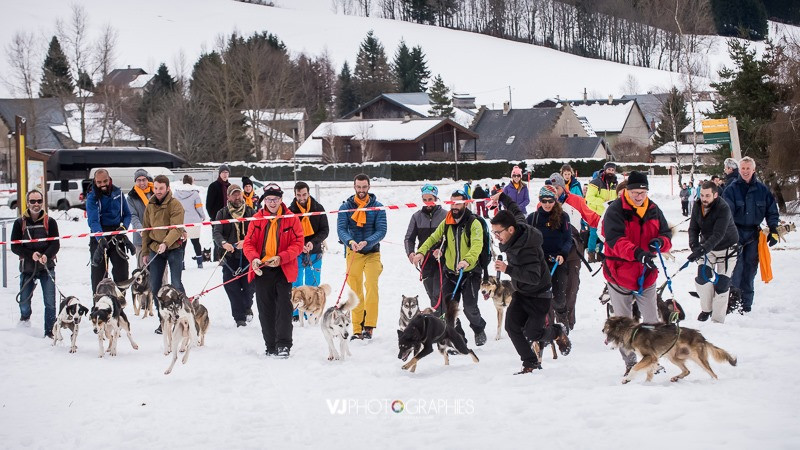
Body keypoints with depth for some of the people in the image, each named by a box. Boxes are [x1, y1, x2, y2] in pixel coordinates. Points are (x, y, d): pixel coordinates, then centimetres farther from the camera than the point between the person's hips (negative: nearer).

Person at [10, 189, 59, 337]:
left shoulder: (50, 222, 2)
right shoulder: (19, 223, 3)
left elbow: (55, 244, -3)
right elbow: (15, 246, -1)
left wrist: (46, 255, -22)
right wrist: (31, 254, -17)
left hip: (47, 267, -1)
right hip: (27, 268, 1)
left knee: (50, 303, -8)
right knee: (24, 301, 5)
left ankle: (50, 331, -1)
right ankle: (25, 317, 34)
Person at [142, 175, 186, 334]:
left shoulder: (175, 205, -11)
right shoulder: (150, 206, 7)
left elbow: (176, 228, -20)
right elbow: (146, 229, 14)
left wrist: (166, 243, -35)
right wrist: (145, 251, 12)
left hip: (174, 248, -5)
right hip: (155, 248, 5)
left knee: (176, 284, -7)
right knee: (154, 286, 4)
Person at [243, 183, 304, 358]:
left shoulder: (291, 219, 0)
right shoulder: (257, 219, 5)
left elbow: (298, 244, -4)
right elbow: (248, 242, 4)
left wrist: (281, 258, -17)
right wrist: (254, 258, -16)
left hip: (283, 270, -3)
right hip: (262, 270, 3)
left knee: (284, 307, -10)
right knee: (265, 309, 7)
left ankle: (283, 344, -9)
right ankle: (271, 346, 15)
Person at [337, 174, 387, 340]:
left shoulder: (377, 207, 0)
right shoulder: (346, 207, 2)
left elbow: (381, 231, -8)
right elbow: (341, 229, -7)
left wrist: (366, 242, -25)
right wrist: (350, 241, -28)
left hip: (372, 252, -1)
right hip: (353, 252, 1)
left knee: (371, 286, -16)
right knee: (355, 291, 1)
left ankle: (369, 326, -16)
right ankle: (357, 329, 4)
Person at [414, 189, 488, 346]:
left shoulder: (474, 223, -11)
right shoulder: (446, 223, 5)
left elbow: (477, 245, -25)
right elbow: (433, 238, 6)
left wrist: (467, 260, -44)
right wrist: (421, 252, -13)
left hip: (470, 273, -4)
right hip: (450, 273, 4)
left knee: (470, 308, -8)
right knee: (449, 308, 0)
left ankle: (479, 330, 22)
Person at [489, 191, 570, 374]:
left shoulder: (526, 249, -35)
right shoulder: (519, 225, -10)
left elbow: (534, 277, -41)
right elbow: (517, 212, 14)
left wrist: (508, 269, -47)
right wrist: (502, 198, 27)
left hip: (538, 295, -8)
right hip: (521, 293, 8)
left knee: (532, 334, -6)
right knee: (512, 326, -9)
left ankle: (559, 332, 26)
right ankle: (530, 363, 0)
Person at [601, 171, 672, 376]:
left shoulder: (653, 210, 5)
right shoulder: (615, 210, -12)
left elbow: (666, 234, 9)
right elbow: (614, 240, -24)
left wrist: (660, 242, -16)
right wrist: (636, 252, -39)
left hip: (646, 273, 4)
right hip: (620, 273, -4)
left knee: (652, 320, 7)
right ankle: (630, 363, 16)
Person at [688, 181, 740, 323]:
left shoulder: (723, 208, -29)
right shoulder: (698, 206, -10)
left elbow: (718, 235, -36)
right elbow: (693, 228, -7)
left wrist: (702, 250, -47)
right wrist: (694, 244, -27)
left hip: (727, 248, -4)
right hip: (707, 246, 4)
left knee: (721, 283, -5)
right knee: (702, 277, -13)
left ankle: (718, 319, 5)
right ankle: (706, 309, 9)